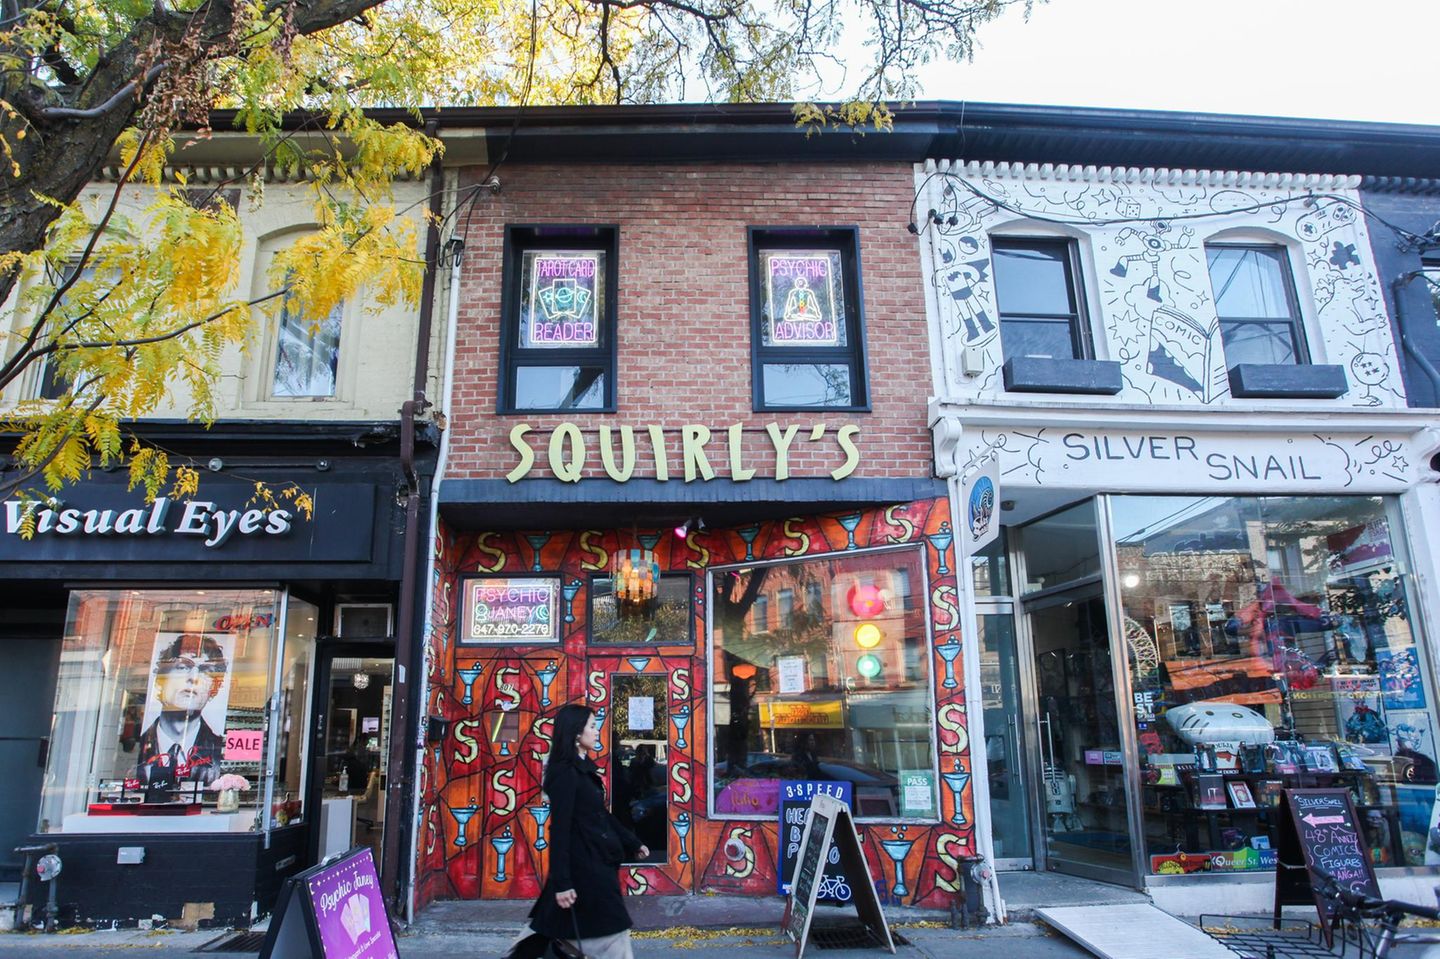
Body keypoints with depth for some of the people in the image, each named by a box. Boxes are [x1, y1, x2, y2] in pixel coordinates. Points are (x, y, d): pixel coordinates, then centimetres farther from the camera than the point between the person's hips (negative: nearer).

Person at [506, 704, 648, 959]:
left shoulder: (584, 768, 12)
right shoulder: (565, 772, -17)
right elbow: (559, 828, -20)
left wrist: (632, 843, 22)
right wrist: (562, 882, -22)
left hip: (595, 861, 9)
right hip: (583, 865, -9)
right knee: (609, 932, 1)